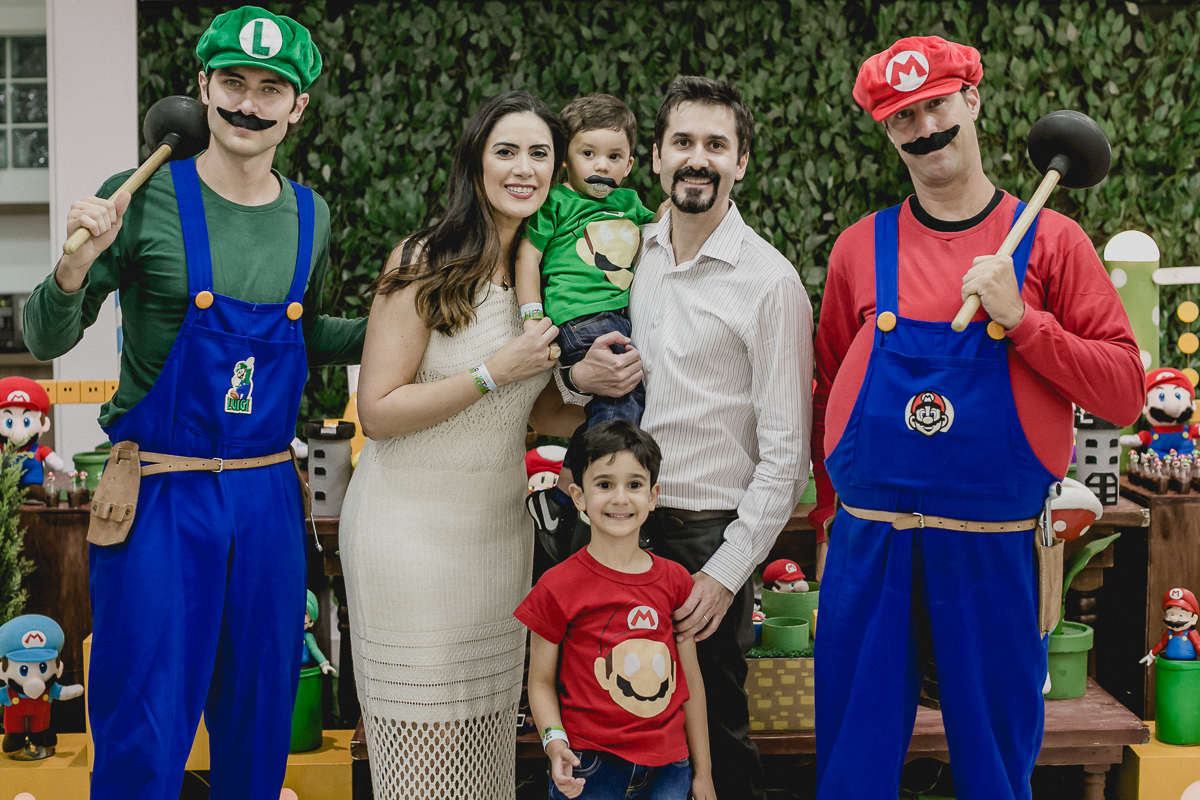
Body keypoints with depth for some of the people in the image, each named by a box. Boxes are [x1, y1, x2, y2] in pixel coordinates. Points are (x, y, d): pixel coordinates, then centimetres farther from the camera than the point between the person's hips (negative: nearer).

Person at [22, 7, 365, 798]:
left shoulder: (310, 217, 7)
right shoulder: (144, 198, -7)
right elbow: (48, 340, -5)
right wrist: (77, 263, -23)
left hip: (269, 495, 5)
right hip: (160, 495, -4)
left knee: (259, 729, 15)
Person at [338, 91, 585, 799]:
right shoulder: (425, 264, -13)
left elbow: (544, 415, 11)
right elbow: (378, 411, -16)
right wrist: (496, 370, -20)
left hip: (501, 526, 6)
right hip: (413, 524, -6)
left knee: (489, 733, 13)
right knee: (423, 738, 2)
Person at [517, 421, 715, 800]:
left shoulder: (675, 581, 4)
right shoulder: (558, 587, -6)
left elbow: (691, 681, 10)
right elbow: (542, 683, -1)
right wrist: (554, 741, -18)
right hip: (589, 768, -3)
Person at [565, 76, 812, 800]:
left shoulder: (771, 282, -9)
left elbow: (786, 451, -9)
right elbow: (575, 367, 19)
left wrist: (726, 572, -13)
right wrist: (577, 377, -5)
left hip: (711, 531, -4)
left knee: (714, 727, 5)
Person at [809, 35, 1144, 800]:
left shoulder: (1050, 241, 1)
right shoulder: (862, 248, 6)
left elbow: (1124, 392, -3)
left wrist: (1022, 320, -14)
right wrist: (829, 516, 8)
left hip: (996, 552, -1)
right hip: (869, 545, 1)